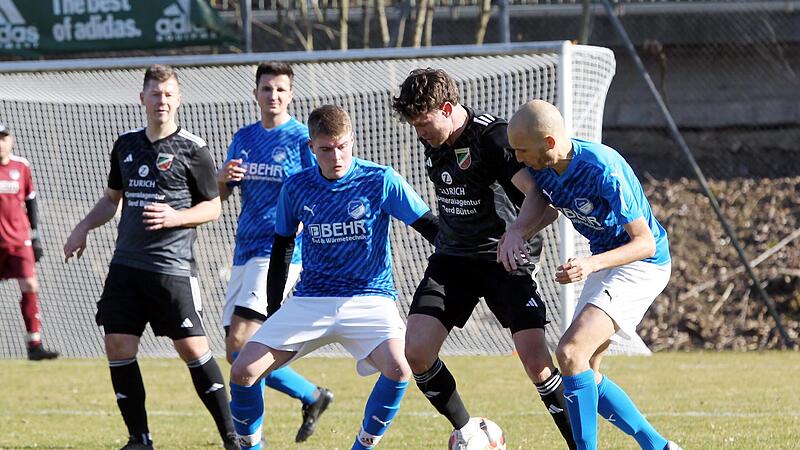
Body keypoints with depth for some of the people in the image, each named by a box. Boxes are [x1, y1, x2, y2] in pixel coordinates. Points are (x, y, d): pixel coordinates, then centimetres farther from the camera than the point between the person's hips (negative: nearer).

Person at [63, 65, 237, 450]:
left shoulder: (192, 149, -4)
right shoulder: (126, 145, 12)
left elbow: (213, 207, 0)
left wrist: (176, 217, -17)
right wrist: (83, 229, 12)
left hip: (173, 267, -5)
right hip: (126, 265, 5)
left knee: (192, 347, -8)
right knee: (118, 347, -1)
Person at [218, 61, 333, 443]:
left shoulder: (302, 139, -4)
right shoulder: (244, 138, 14)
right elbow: (218, 196, 17)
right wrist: (223, 178, -5)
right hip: (245, 254, 8)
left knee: (240, 341, -20)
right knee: (237, 354, 5)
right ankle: (312, 396, 22)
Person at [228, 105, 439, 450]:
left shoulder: (380, 181, -7)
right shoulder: (296, 188, 2)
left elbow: (430, 227, -2)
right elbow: (281, 250, 14)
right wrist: (273, 314, 15)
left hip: (369, 298, -2)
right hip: (310, 301, 3)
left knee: (397, 368, -31)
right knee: (243, 372, -12)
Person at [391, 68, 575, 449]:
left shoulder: (491, 136, -19)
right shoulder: (432, 141, 4)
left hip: (505, 257, -7)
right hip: (452, 257, 7)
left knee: (536, 360, -18)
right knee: (415, 353, -7)